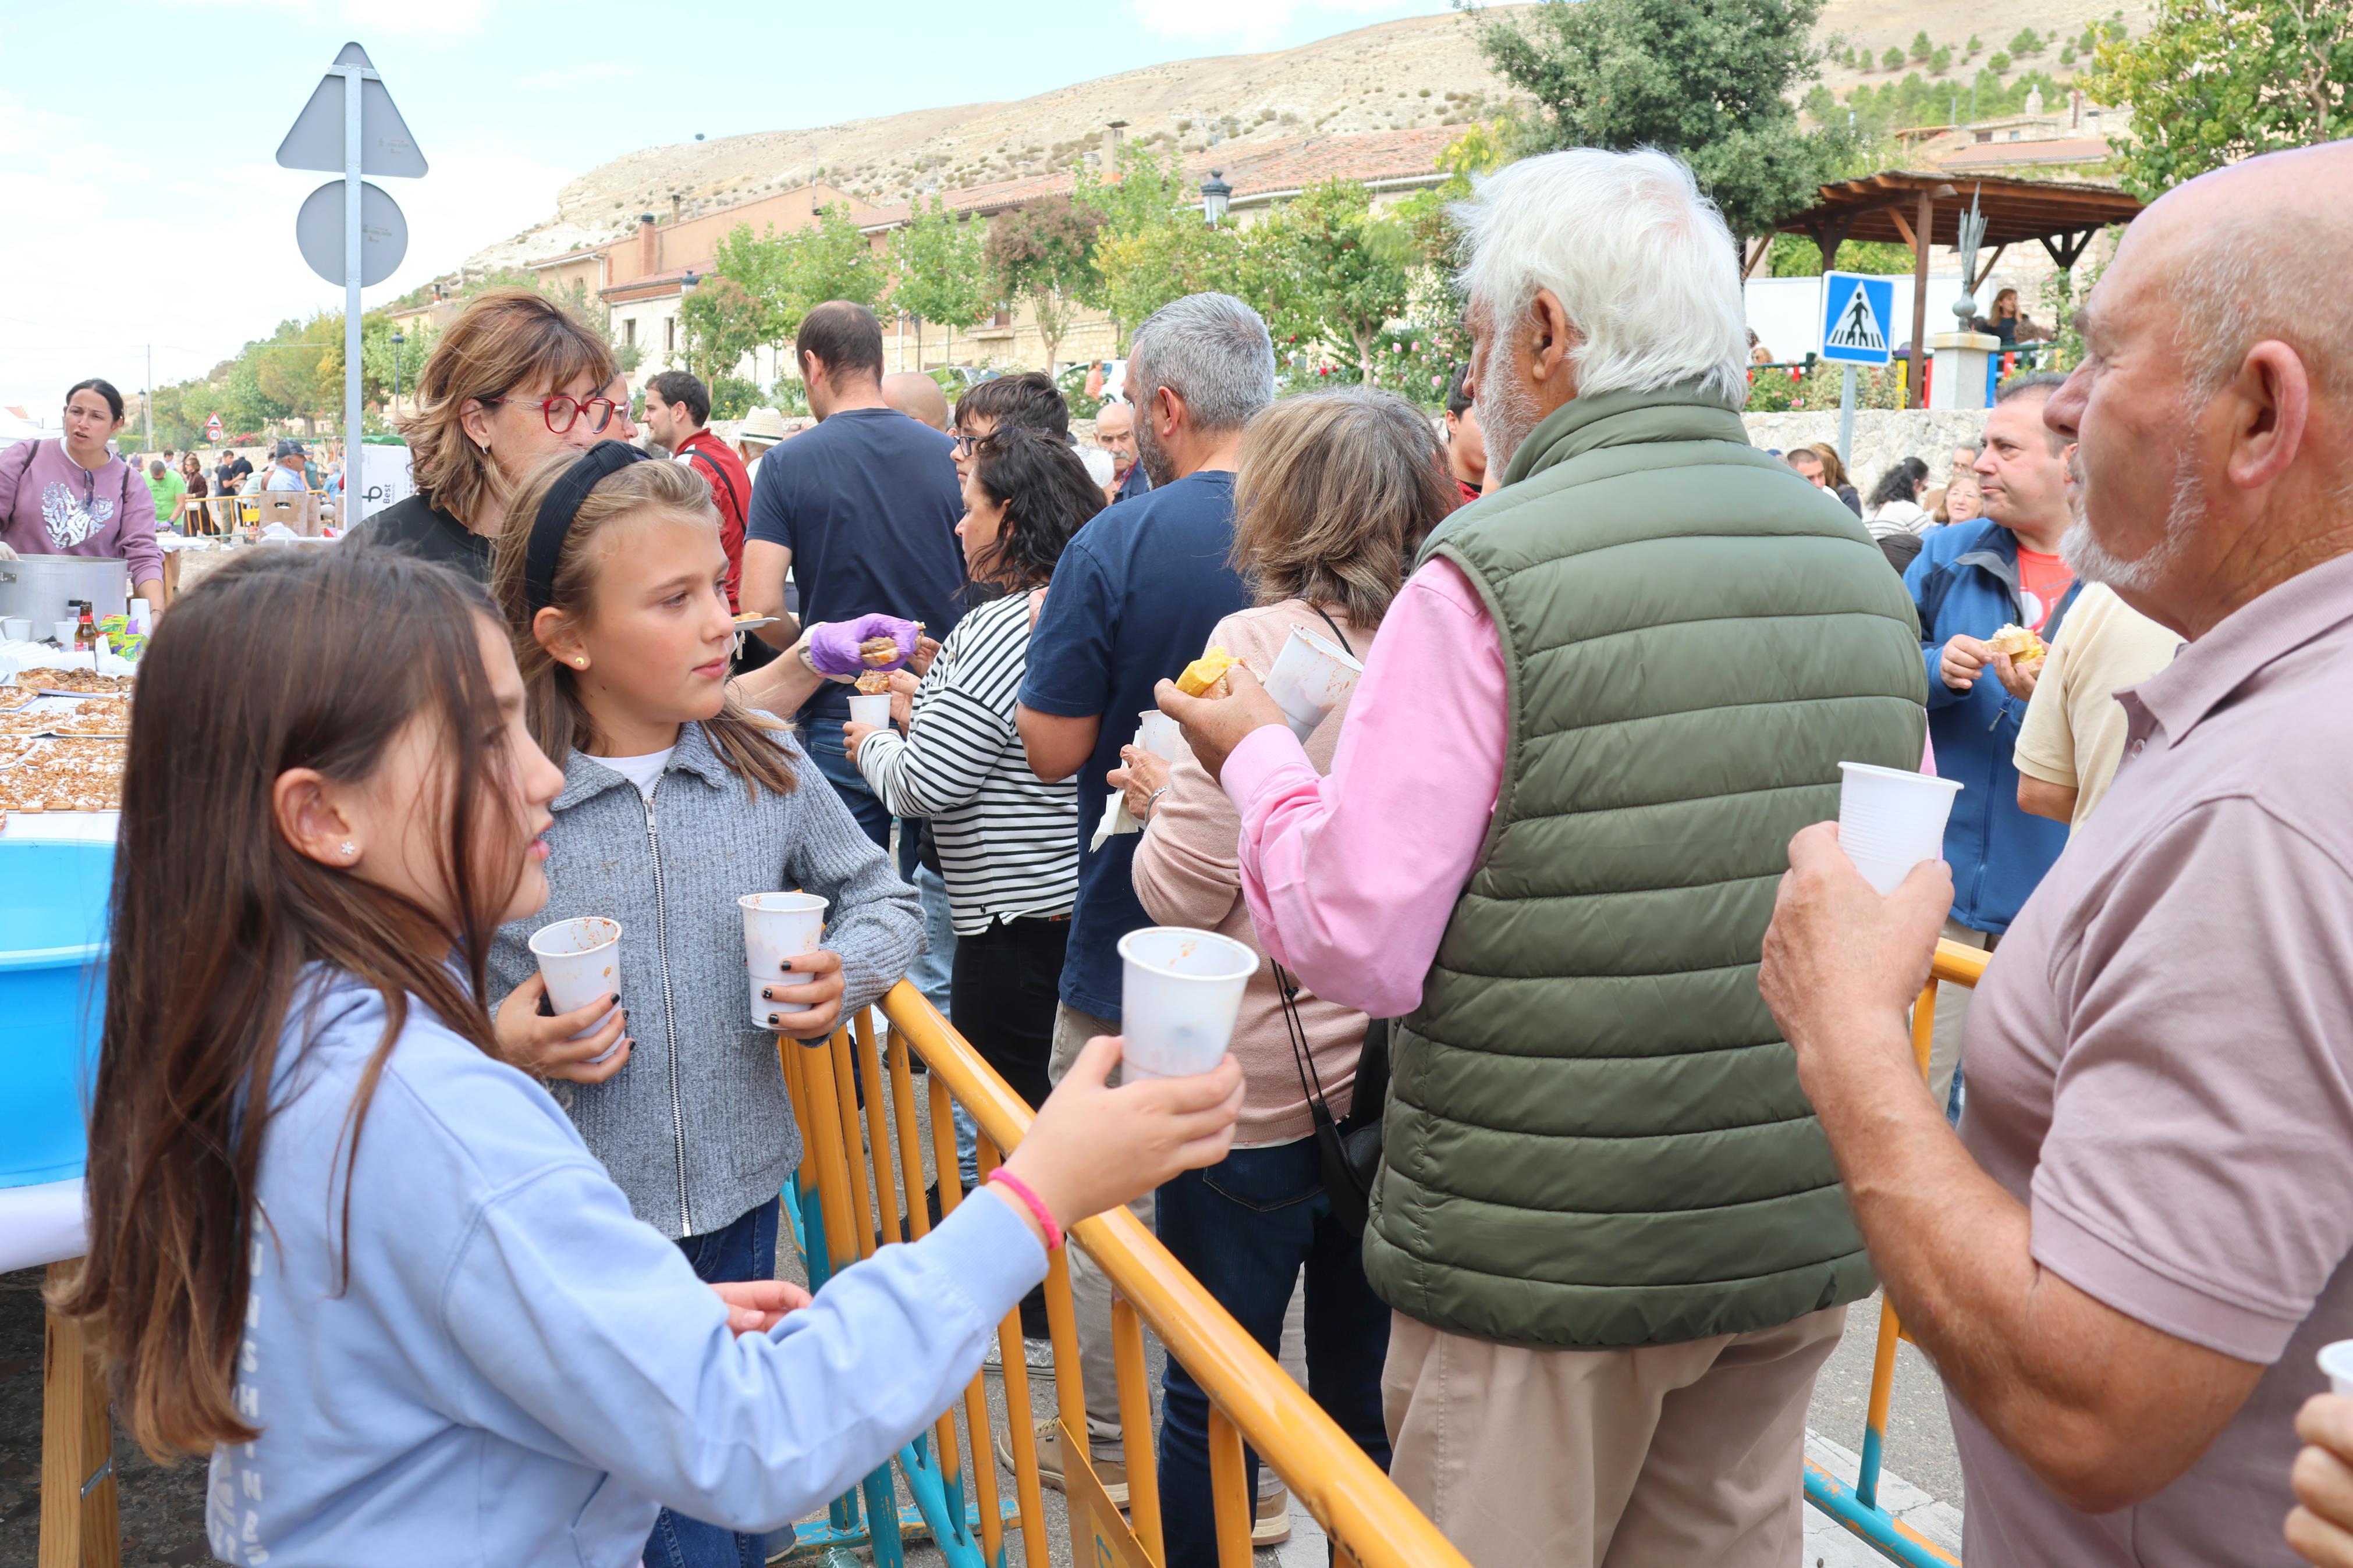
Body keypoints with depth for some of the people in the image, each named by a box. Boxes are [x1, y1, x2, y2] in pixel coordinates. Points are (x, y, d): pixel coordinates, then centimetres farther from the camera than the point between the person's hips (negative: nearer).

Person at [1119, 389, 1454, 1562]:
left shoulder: (1263, 643, -16)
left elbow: (1184, 888, -16)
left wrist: (1162, 796, 4)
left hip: (1261, 1083, -5)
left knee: (1213, 1395, 12)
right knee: (1367, 1380, 20)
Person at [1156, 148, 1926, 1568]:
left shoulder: (1490, 576, -18)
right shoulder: (1860, 564, 2)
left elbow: (1359, 943, -18)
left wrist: (1259, 755, -1)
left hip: (1545, 1252, -5)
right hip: (1801, 1232, 6)